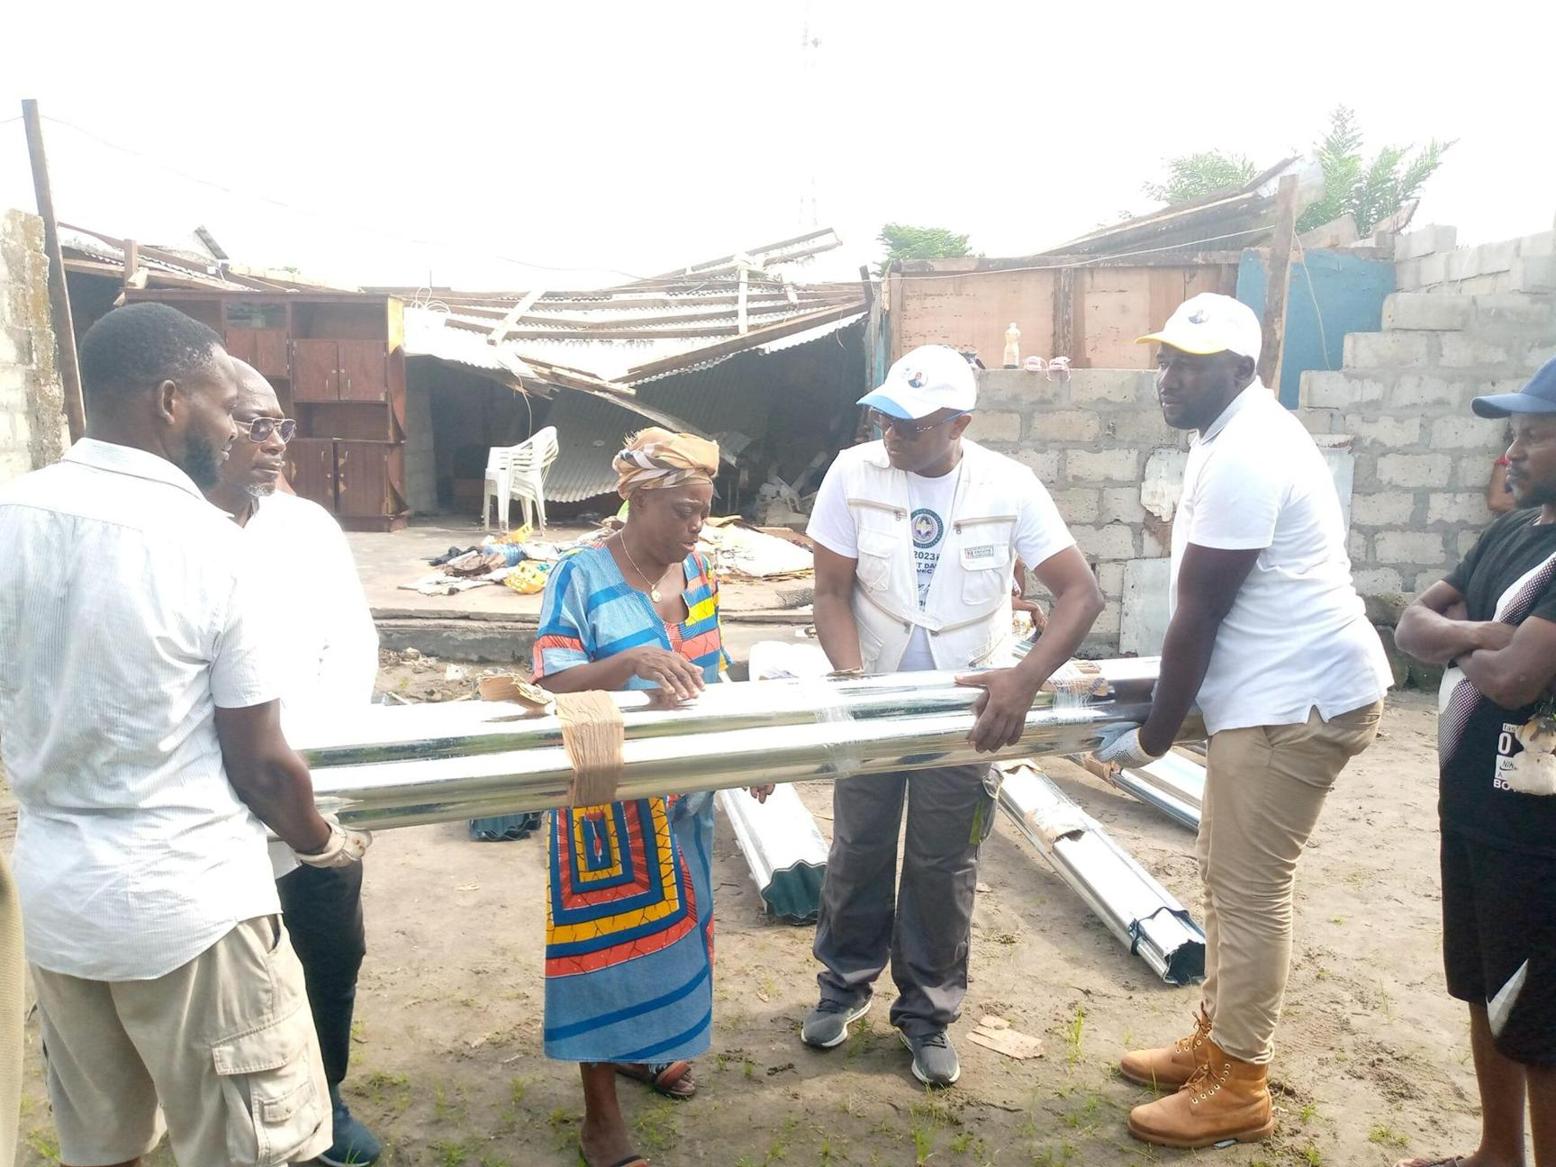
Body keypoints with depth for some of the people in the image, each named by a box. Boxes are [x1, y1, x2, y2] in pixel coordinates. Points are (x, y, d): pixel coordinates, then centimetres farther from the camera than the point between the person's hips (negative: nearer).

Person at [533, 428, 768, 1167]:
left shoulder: (695, 571, 3)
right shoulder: (582, 577, -17)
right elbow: (550, 687, -22)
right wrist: (631, 661, -37)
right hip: (611, 797, -6)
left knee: (668, 924, 21)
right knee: (609, 936, 5)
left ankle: (642, 1045, 46)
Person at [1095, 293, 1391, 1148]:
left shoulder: (1244, 459, -20)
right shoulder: (1235, 439, 13)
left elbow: (1197, 618, -18)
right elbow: (1208, 607, 20)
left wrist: (1153, 737, -9)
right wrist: (1155, 694, 23)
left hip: (1299, 699, -11)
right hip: (1275, 692, 11)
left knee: (1249, 891, -1)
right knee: (1229, 879, 18)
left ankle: (1237, 1087, 15)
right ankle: (1214, 1041, 32)